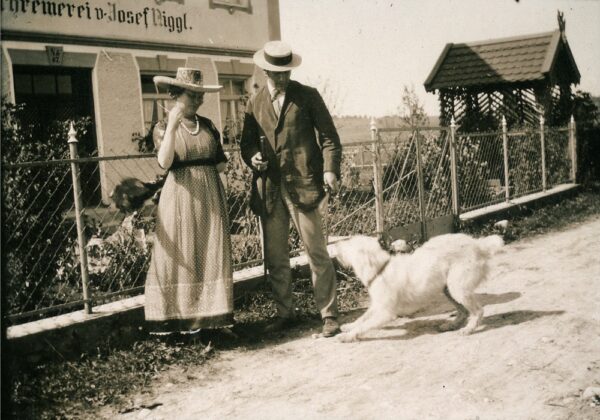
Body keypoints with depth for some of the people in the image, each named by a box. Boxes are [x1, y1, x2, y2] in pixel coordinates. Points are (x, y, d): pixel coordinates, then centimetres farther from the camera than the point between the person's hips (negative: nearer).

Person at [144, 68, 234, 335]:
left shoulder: (208, 125, 12)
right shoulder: (163, 128, 1)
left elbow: (221, 163, 15)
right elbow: (164, 163, -16)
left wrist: (204, 169, -2)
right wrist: (172, 127, -22)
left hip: (210, 197, 4)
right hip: (181, 199, -3)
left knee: (212, 255, 3)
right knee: (180, 257, -3)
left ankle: (213, 317, 9)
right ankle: (179, 318, 4)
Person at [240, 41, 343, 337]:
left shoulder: (308, 96, 4)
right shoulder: (255, 103, 13)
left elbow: (328, 136, 1)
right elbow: (247, 141, 18)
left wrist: (330, 170, -13)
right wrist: (252, 157, -5)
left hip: (302, 184, -4)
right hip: (269, 188, 4)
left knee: (317, 252, -3)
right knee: (274, 257, 9)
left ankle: (329, 314, 7)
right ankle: (284, 312, 24)